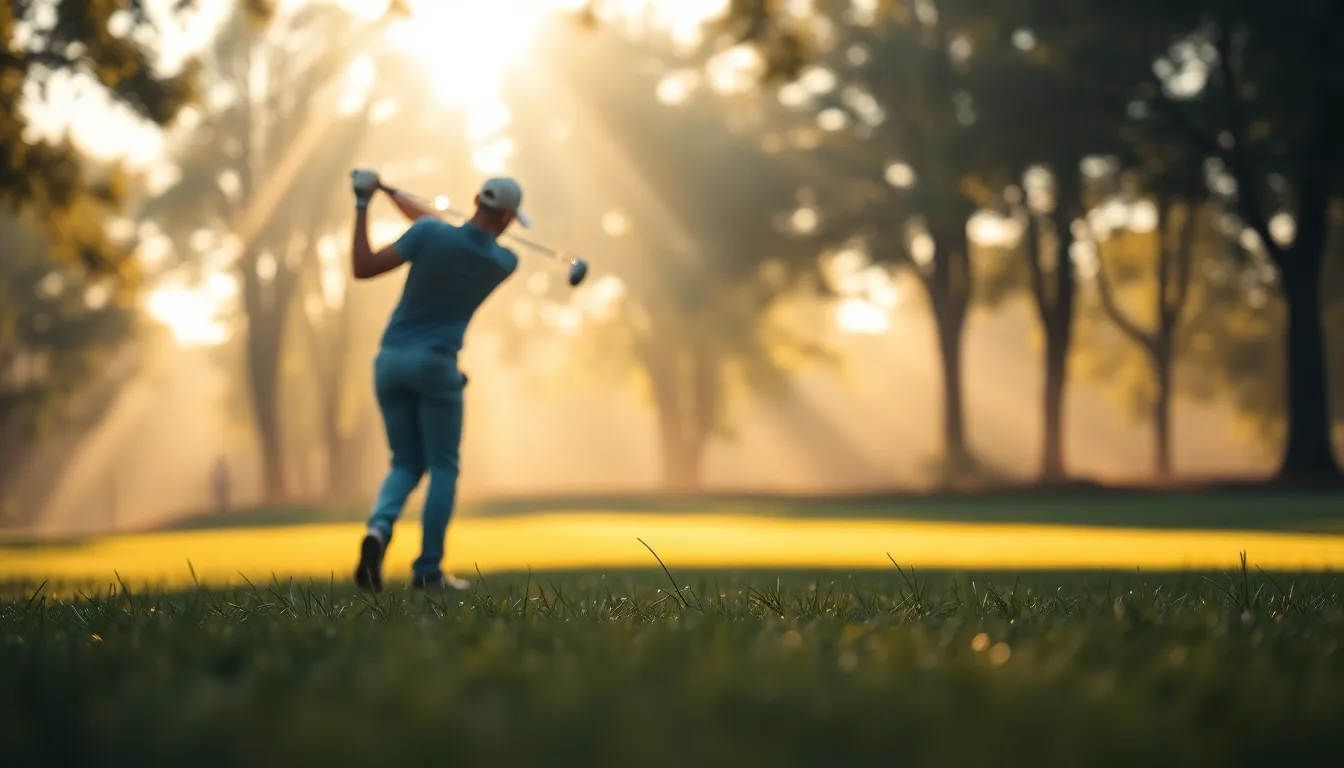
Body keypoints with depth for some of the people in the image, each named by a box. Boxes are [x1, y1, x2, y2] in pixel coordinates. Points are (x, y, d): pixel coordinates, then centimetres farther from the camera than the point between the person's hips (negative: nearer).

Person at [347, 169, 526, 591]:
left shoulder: (430, 235, -7)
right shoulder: (505, 263, 1)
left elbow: (363, 268, -7)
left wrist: (363, 205, -2)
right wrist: (395, 195, 19)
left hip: (390, 361, 2)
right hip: (435, 365, -2)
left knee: (407, 464, 15)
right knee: (443, 468, 10)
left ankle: (379, 530, -12)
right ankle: (428, 570, 3)